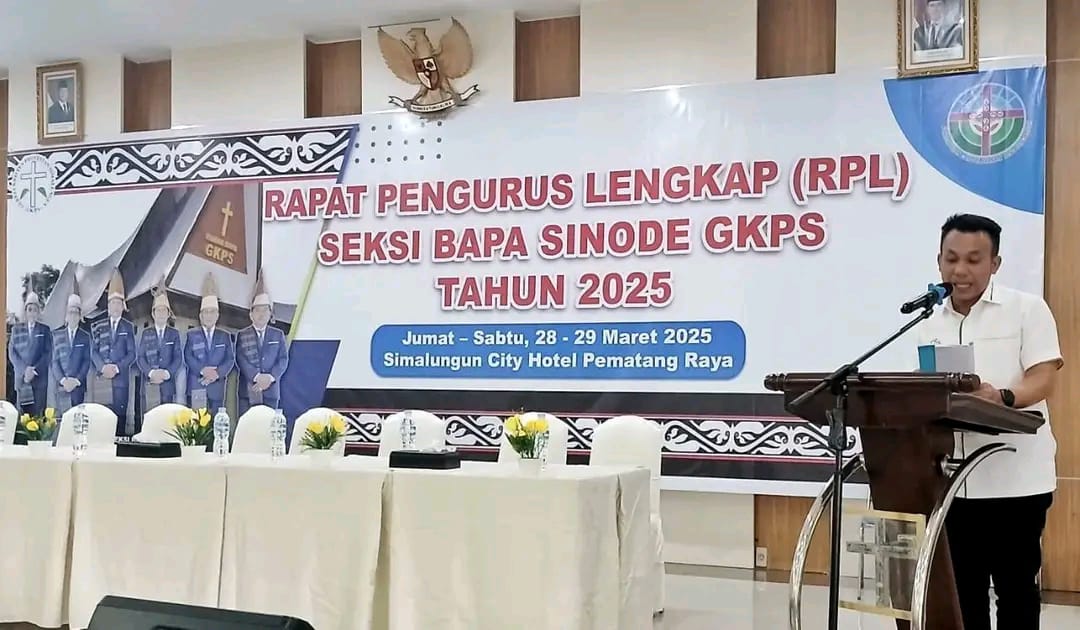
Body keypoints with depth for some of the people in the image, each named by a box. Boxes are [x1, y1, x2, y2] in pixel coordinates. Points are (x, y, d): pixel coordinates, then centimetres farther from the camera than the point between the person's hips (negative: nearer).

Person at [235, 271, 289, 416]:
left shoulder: (278, 335, 13)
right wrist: (257, 377, -17)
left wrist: (270, 377, -12)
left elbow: (283, 359, 4)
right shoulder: (242, 335, 8)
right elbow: (241, 360, -3)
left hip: (271, 390, 1)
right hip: (248, 390, -1)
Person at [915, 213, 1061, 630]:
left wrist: (1002, 398, -30)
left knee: (1015, 589, 3)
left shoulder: (1028, 309, 0)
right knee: (962, 589, 9)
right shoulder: (931, 326, 13)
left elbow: (1043, 378, -10)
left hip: (1016, 481, -4)